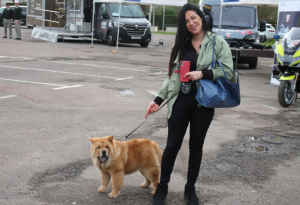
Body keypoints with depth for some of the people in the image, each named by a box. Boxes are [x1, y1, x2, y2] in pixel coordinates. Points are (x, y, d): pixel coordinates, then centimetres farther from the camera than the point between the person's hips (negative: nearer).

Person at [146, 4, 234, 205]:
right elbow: (172, 75, 11)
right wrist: (158, 99, 6)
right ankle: (162, 187, 20)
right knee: (172, 145, 5)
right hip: (180, 100, 2)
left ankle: (190, 189, 26)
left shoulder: (217, 42, -2)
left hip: (204, 103, -2)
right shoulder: (181, 45, 8)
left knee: (196, 147, 11)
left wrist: (203, 74, -20)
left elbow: (228, 71, -8)